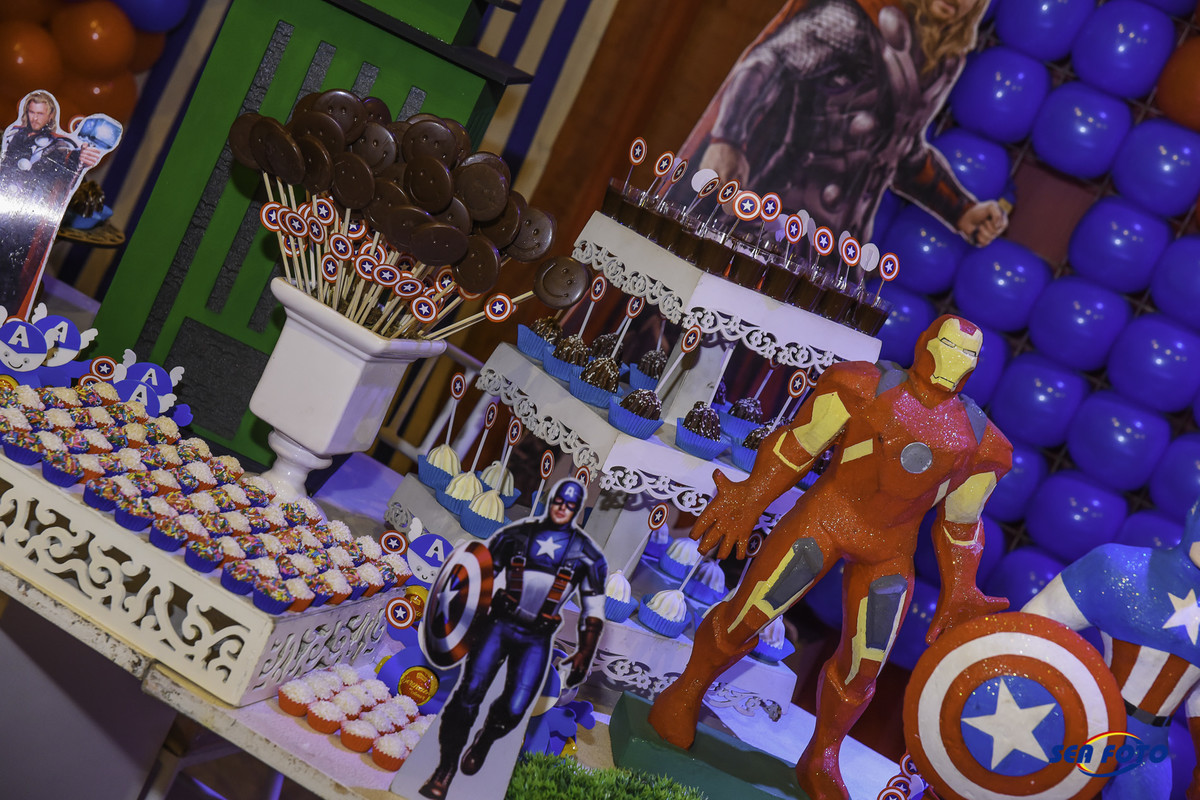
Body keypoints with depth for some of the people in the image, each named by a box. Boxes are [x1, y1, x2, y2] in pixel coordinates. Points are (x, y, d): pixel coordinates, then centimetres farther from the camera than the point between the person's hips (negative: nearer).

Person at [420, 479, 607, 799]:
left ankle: (484, 742, 23)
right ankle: (446, 767, 2)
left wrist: (585, 652, -1)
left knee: (513, 709, -12)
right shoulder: (517, 534, 1)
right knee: (469, 692, -12)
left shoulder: (586, 553, -1)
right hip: (499, 624, 1)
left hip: (537, 639, 0)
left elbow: (594, 609, 5)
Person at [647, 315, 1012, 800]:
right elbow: (797, 445, -2)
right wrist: (749, 500, -4)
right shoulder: (865, 389, -7)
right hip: (823, 517, -3)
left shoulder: (979, 442, 2)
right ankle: (688, 691, 24)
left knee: (863, 666, 4)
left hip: (889, 550, 3)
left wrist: (957, 593, 12)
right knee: (746, 615, -3)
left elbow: (960, 521, 12)